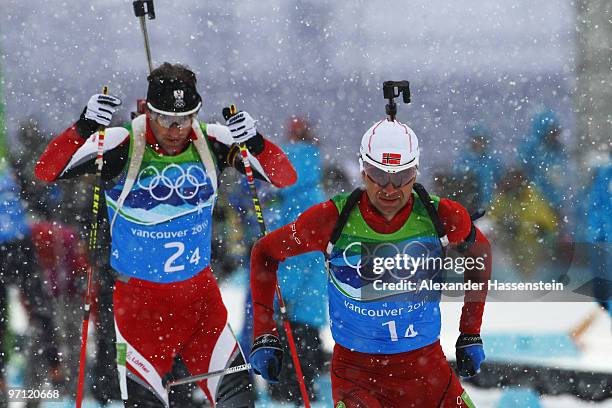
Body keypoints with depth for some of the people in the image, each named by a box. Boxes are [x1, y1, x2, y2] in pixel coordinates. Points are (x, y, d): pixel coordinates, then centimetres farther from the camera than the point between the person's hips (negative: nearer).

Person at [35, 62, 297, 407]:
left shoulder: (211, 142, -9)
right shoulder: (123, 145, -17)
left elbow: (285, 178, -9)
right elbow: (47, 171, -23)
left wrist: (256, 144, -30)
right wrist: (83, 129, -40)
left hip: (201, 294, 3)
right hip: (139, 297, -3)